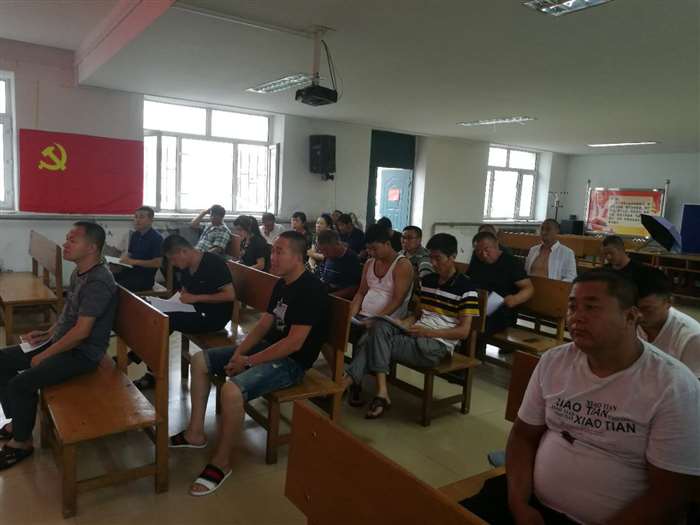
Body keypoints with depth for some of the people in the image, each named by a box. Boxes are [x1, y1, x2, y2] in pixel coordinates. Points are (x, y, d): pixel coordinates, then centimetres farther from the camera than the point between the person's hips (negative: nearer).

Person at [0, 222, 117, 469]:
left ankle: (22, 442, 4)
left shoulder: (98, 283, -26)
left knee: (21, 384, -20)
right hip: (62, 341, 10)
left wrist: (45, 355, -17)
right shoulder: (79, 272, 6)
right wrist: (47, 334, 8)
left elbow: (81, 331, -26)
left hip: (82, 352, -10)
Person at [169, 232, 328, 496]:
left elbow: (294, 343, -25)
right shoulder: (282, 284, 9)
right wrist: (239, 352, -6)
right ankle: (195, 433, 14)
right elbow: (264, 324, 10)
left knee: (231, 390, -32)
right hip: (268, 348, 10)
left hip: (290, 362, -10)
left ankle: (221, 462, -9)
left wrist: (248, 361, -19)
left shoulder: (310, 290, -21)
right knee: (200, 360, 8)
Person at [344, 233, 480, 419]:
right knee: (380, 326, -26)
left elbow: (463, 331, -9)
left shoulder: (466, 288, -6)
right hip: (415, 335, 6)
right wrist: (405, 323, -2)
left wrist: (428, 332, -19)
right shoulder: (426, 280, 15)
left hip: (437, 345, -6)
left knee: (376, 342, -22)